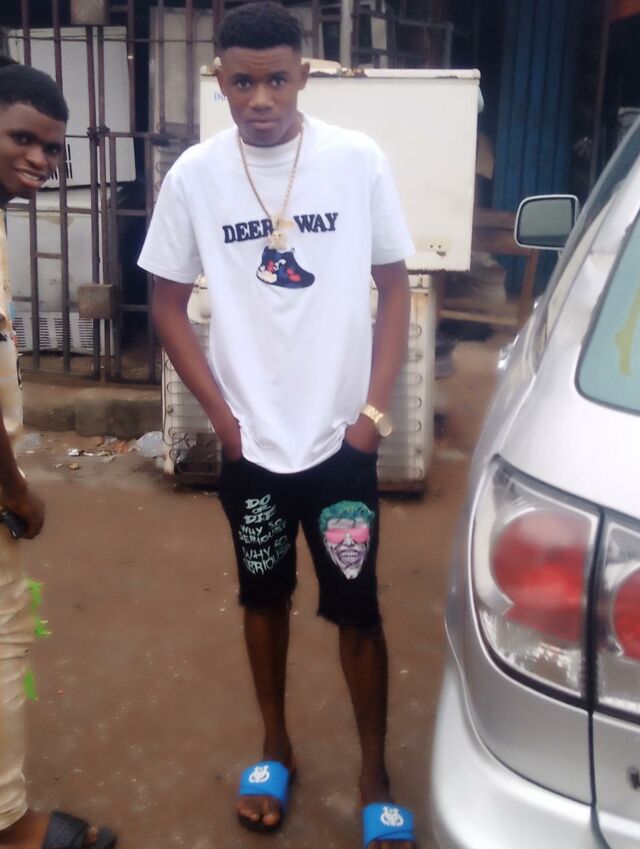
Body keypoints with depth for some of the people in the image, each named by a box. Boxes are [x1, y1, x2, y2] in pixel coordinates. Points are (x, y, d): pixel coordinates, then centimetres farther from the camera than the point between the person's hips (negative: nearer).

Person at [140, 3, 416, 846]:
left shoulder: (358, 160, -6)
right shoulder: (195, 175, -4)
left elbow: (394, 287, 0)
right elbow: (167, 304, 3)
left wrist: (374, 408, -6)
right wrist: (221, 413, -3)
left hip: (342, 440, -1)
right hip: (249, 444, 2)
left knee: (357, 609, 7)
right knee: (265, 597, 17)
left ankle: (376, 777, 27)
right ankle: (276, 749, 39)